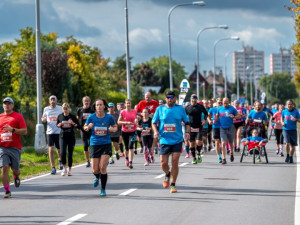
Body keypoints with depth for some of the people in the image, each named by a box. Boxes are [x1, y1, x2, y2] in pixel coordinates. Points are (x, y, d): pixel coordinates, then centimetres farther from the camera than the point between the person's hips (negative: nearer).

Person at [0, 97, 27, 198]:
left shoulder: (18, 116, 2)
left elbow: (24, 131, -3)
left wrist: (12, 129, -16)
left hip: (15, 147, -2)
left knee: (15, 170, 3)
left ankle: (16, 177, 42)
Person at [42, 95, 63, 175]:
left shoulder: (60, 108, 4)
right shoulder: (46, 109, 9)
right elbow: (43, 118, 19)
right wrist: (43, 119, -5)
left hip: (59, 132, -1)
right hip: (50, 132, 1)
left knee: (59, 149, 7)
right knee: (51, 150, -8)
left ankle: (60, 161, 41)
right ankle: (53, 168, -3)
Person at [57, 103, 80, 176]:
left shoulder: (72, 116, -2)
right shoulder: (60, 116, 3)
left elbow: (78, 126, 1)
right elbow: (57, 124, 17)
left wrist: (73, 123, -18)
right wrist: (59, 125, -6)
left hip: (71, 137, -1)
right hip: (62, 136, 1)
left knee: (70, 154, 3)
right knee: (63, 152, -14)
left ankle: (69, 169, 17)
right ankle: (64, 168, 4)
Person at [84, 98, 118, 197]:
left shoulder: (109, 117, -4)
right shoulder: (91, 117, -4)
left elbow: (115, 127, 12)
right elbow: (85, 127, 10)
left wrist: (113, 129, -11)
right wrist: (88, 127, -13)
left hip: (106, 144, -1)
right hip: (94, 144, 1)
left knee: (103, 168, -12)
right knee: (95, 170, 1)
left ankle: (103, 189, 4)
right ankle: (97, 177, 40)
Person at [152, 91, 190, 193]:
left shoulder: (180, 108, 4)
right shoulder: (160, 109, 3)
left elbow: (186, 122, 11)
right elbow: (154, 122, 8)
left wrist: (187, 132, -6)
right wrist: (155, 131, -11)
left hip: (177, 140, -1)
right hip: (164, 140, 1)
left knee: (175, 162, -6)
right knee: (163, 163, -1)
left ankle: (173, 185, 4)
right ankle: (167, 174, 34)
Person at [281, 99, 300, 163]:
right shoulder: (284, 112, 1)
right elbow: (282, 119, 16)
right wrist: (282, 122, -5)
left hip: (293, 130, 1)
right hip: (285, 129, -1)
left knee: (293, 145, 6)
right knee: (287, 143, -19)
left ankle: (291, 157, 26)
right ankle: (287, 155, 3)